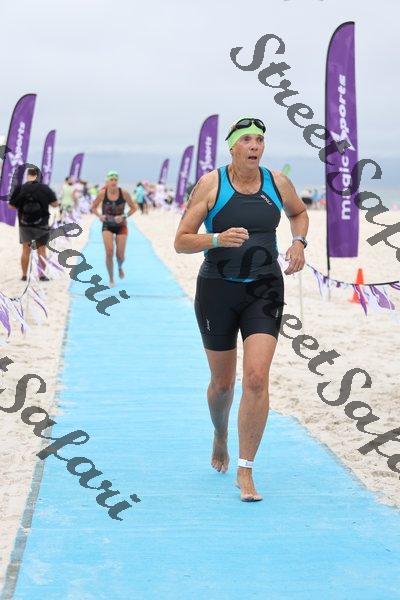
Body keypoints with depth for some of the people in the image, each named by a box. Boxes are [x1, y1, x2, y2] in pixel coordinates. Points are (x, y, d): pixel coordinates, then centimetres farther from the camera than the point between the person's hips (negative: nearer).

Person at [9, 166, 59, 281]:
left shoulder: (19, 188, -8)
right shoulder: (45, 188, -9)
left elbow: (12, 206, -4)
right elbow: (55, 204, -7)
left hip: (25, 225, 1)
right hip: (41, 225, -1)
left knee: (25, 250, 13)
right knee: (41, 250, 11)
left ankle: (24, 275, 16)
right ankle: (42, 275, 9)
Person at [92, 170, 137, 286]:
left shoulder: (124, 193, -13)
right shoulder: (102, 194, -12)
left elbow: (134, 208, -3)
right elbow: (93, 207, 3)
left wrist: (124, 216, -17)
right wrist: (99, 216, -16)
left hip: (121, 226, 0)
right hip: (107, 226, 0)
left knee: (120, 255, -1)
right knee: (109, 252, -15)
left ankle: (120, 267, 39)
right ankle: (111, 279, 4)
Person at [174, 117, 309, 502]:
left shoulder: (278, 184, 3)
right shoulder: (211, 184, -6)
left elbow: (299, 213, 25)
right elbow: (181, 241, -7)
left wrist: (298, 242, 6)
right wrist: (218, 239, -25)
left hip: (264, 290, 1)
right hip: (218, 290, -1)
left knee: (257, 378, -14)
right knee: (222, 383, 11)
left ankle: (245, 471, -5)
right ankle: (220, 438, 45)